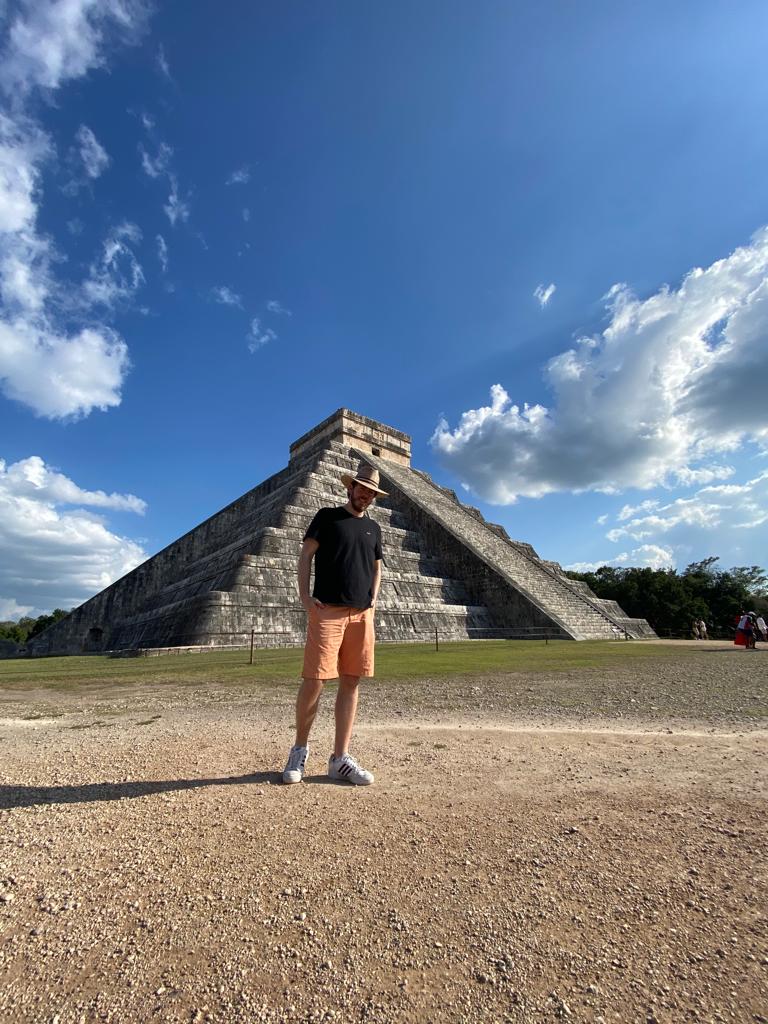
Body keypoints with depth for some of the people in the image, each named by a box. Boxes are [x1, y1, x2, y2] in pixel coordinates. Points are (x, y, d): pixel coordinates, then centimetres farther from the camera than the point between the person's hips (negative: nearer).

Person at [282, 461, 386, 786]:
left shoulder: (373, 527, 18)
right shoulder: (327, 516, 6)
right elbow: (305, 555, 1)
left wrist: (373, 598, 8)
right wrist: (304, 596, -10)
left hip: (362, 614, 5)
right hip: (327, 610, -4)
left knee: (350, 682, 6)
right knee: (314, 680, -4)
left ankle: (340, 759, 16)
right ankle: (300, 748, 20)